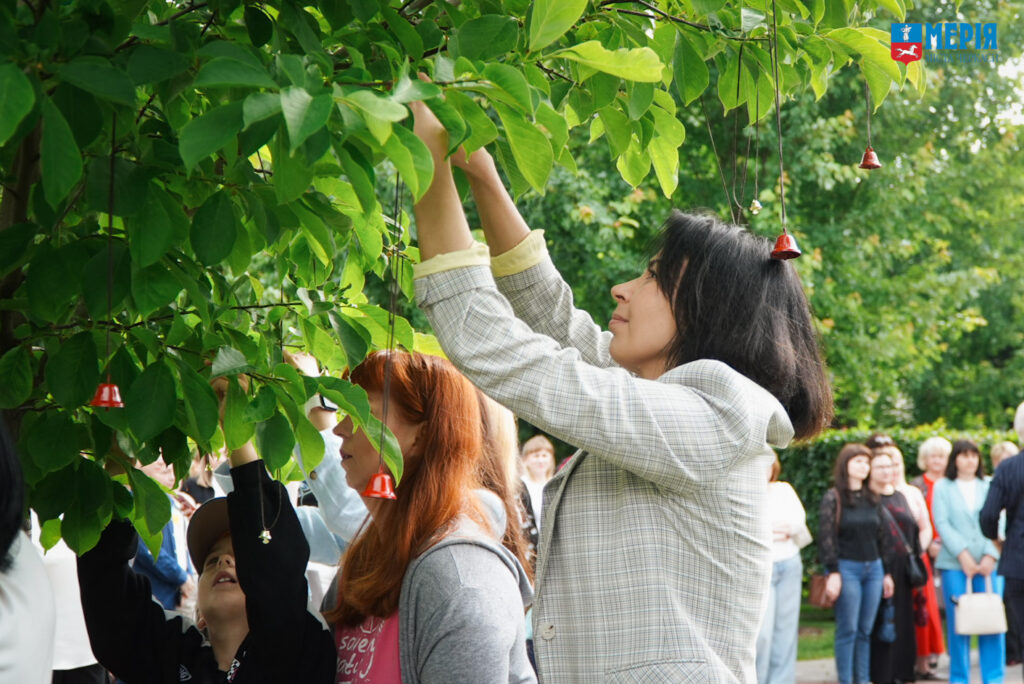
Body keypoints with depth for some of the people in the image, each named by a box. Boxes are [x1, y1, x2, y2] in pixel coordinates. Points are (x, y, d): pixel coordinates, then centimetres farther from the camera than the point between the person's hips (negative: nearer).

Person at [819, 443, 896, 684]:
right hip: (847, 568, -5)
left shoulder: (873, 499, 12)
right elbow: (826, 536, -9)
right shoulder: (833, 498, -4)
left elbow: (884, 537, 15)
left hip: (873, 568, 5)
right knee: (848, 630, -4)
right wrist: (832, 573, -15)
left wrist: (887, 572, 12)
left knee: (866, 630, 6)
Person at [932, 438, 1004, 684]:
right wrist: (962, 554, -12)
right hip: (954, 563, -1)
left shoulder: (989, 486, 12)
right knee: (958, 623, -1)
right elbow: (942, 523, -2)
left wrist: (990, 556, -10)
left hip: (988, 563, 1)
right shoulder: (943, 487, 8)